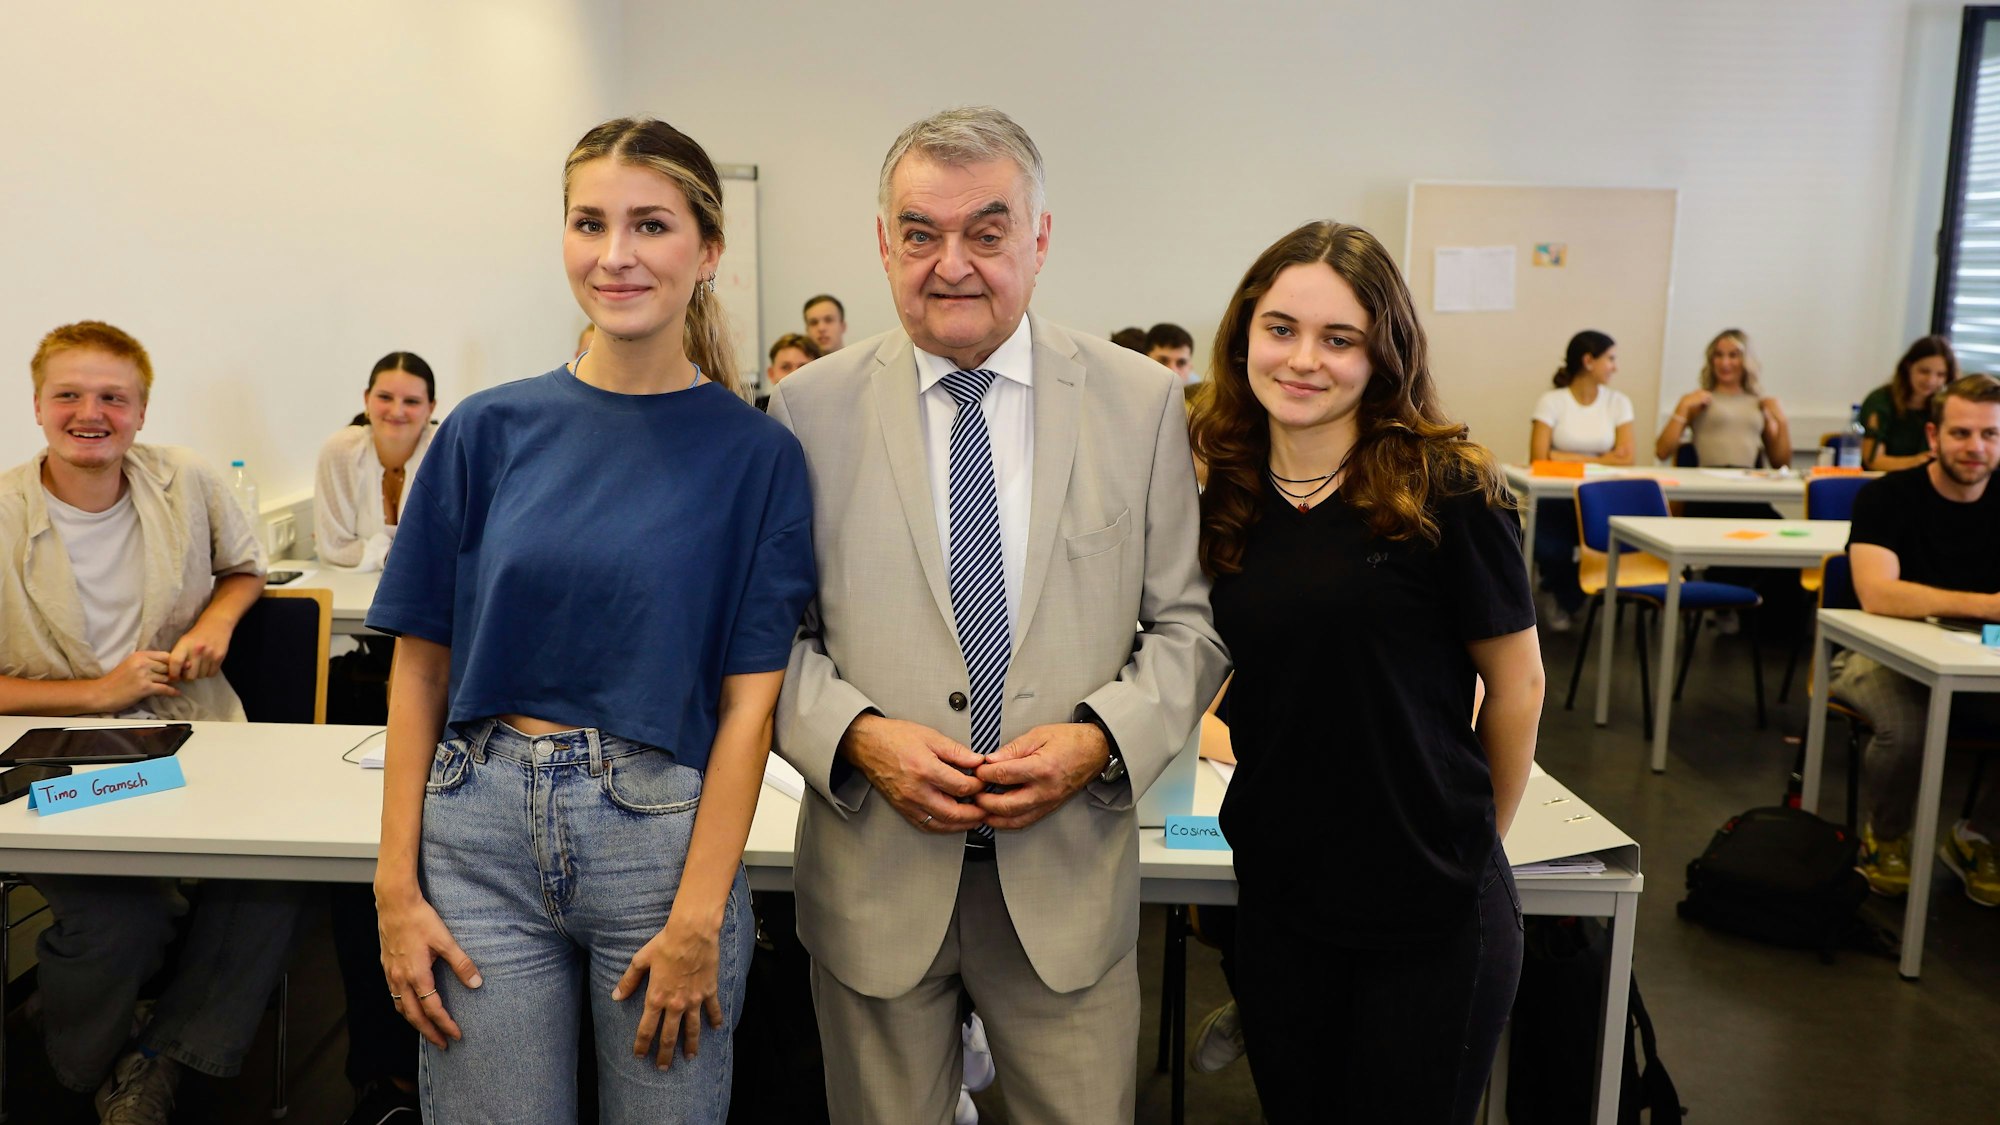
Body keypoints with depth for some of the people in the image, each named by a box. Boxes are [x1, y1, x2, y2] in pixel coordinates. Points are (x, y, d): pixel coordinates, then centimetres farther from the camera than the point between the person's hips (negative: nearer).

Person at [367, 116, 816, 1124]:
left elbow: (749, 699, -6)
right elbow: (422, 667, 3)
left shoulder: (756, 455, -3)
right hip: (482, 831, 2)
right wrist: (398, 887, -1)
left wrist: (698, 918, -10)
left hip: (662, 834, -1)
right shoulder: (491, 431, 2)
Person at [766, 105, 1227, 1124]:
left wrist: (1098, 738, -13)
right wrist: (856, 735, -15)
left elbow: (1188, 626, 2)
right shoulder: (810, 408, -2)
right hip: (875, 875, 0)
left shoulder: (1141, 402, -1)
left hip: (1068, 875, 0)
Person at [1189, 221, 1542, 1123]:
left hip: (1432, 912, -4)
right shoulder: (1227, 499, 0)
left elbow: (1516, 686, -4)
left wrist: (1473, 840, 6)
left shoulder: (1445, 491, -14)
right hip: (1276, 893, 4)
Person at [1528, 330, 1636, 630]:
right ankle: (1568, 599, 9)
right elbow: (1540, 457, -13)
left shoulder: (1618, 402, 7)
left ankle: (1566, 602, 7)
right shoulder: (1551, 401, -3)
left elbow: (1626, 457, -3)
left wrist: (1567, 458, -11)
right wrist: (1599, 459, -10)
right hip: (1557, 500, -2)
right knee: (1550, 551, -29)